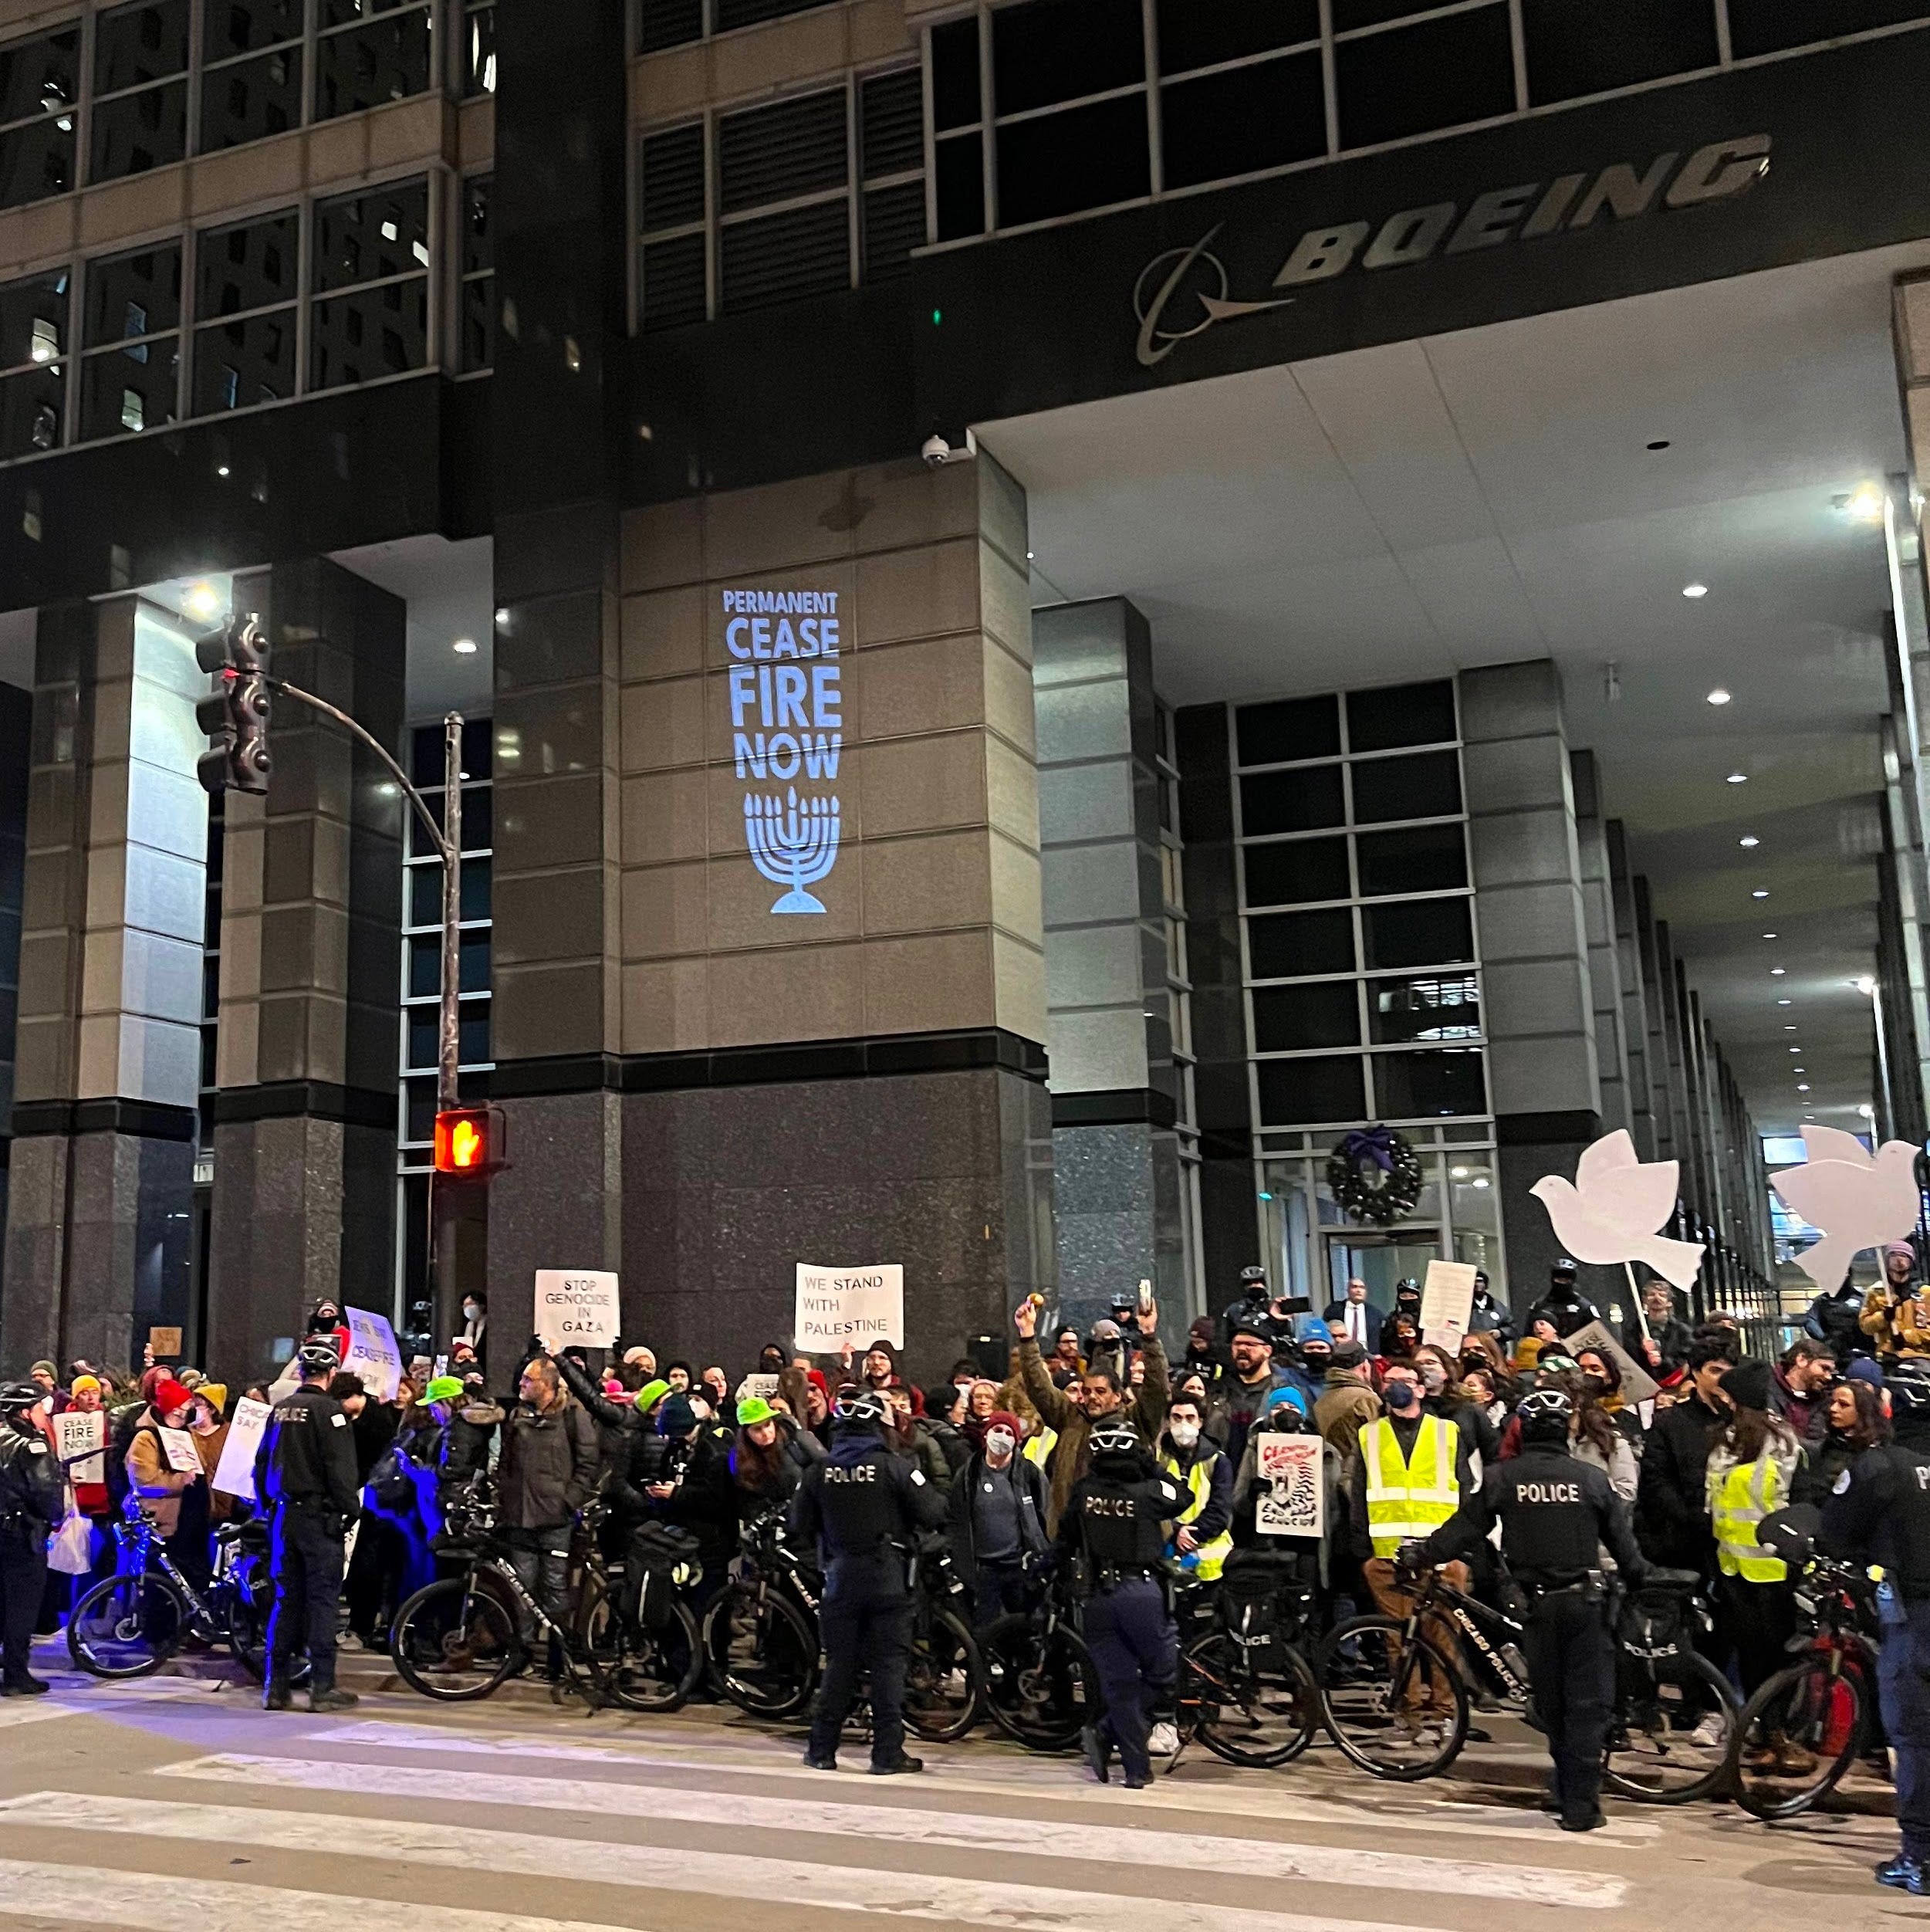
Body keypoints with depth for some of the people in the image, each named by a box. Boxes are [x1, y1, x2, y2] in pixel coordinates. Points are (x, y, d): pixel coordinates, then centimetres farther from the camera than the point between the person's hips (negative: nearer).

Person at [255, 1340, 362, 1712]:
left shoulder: (280, 1409, 10)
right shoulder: (328, 1410, -11)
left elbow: (261, 1465, 16)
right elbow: (341, 1469, -16)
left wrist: (269, 1508, 24)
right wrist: (351, 1511, -8)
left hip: (283, 1515, 7)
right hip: (318, 1515, -6)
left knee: (286, 1597, 11)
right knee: (322, 1598, -2)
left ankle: (276, 1686, 14)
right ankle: (322, 1687, 0)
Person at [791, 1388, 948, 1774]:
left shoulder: (819, 1470, -1)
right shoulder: (893, 1466, -11)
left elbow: (800, 1528, 4)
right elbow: (932, 1514, -12)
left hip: (840, 1576, 3)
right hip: (888, 1578, -3)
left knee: (838, 1663, 11)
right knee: (888, 1663, 3)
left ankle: (822, 1749, 14)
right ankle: (888, 1753, 4)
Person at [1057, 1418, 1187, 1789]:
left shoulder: (1083, 1490, 3)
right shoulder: (1147, 1490, -6)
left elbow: (1065, 1542, 13)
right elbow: (1182, 1497, 12)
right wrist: (1150, 1466, 12)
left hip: (1098, 1596, 3)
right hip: (1141, 1591, -3)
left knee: (1118, 1683, 8)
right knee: (1162, 1673, 11)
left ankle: (1136, 1769, 5)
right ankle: (1106, 1732, -2)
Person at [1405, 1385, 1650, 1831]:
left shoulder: (1502, 1478, -3)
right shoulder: (1590, 1477, -3)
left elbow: (1464, 1529, 0)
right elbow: (1621, 1539, 4)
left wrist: (1417, 1555, 13)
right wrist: (1640, 1576, 23)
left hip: (1538, 1602, 1)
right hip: (1585, 1600, 0)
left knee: (1551, 1701, 15)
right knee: (1588, 1702, 3)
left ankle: (1569, 1789, 25)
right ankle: (1581, 1805, 2)